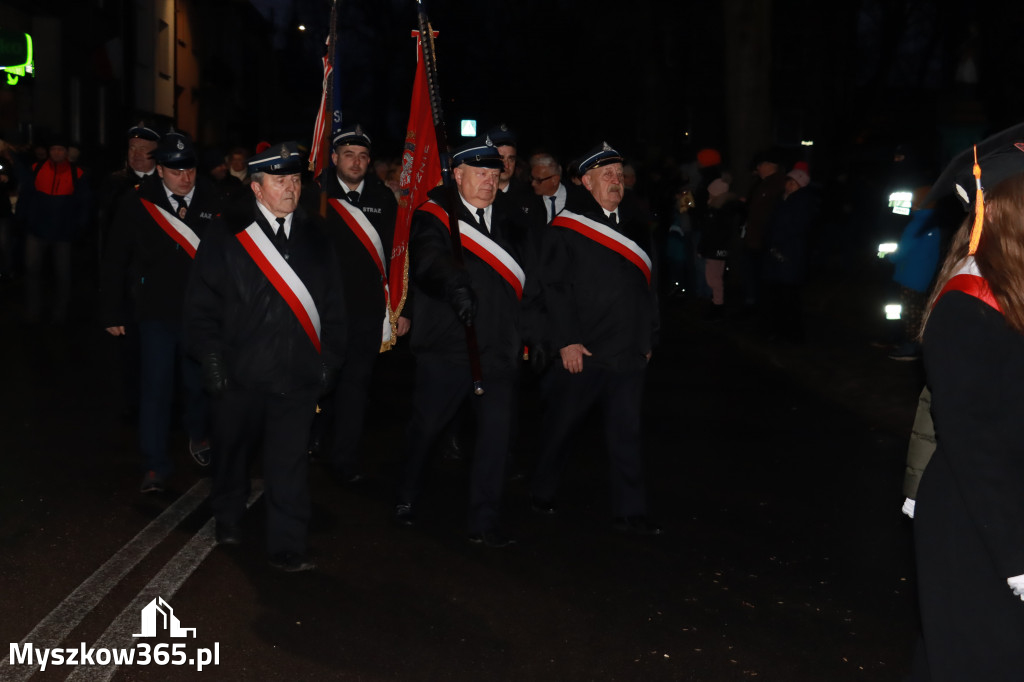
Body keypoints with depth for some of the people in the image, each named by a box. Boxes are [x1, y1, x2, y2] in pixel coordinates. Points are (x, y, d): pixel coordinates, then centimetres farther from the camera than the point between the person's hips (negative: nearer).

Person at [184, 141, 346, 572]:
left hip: (298, 375, 1)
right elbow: (202, 303, 0)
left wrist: (328, 360, 5)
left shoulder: (315, 238, 8)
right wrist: (212, 359, -6)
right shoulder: (227, 234, -1)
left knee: (290, 463, 0)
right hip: (240, 374, -1)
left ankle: (288, 549, 8)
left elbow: (333, 305, 11)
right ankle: (227, 523, 40)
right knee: (232, 451, 17)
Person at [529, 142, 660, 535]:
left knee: (626, 432, 6)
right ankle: (541, 495, 29)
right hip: (582, 352, -4)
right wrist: (567, 341, -15)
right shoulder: (567, 228, -5)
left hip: (629, 353, 5)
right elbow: (556, 287, -9)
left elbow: (647, 287, 17)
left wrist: (648, 338, 14)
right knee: (560, 425, 10)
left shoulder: (635, 226, 13)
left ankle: (630, 513, 12)